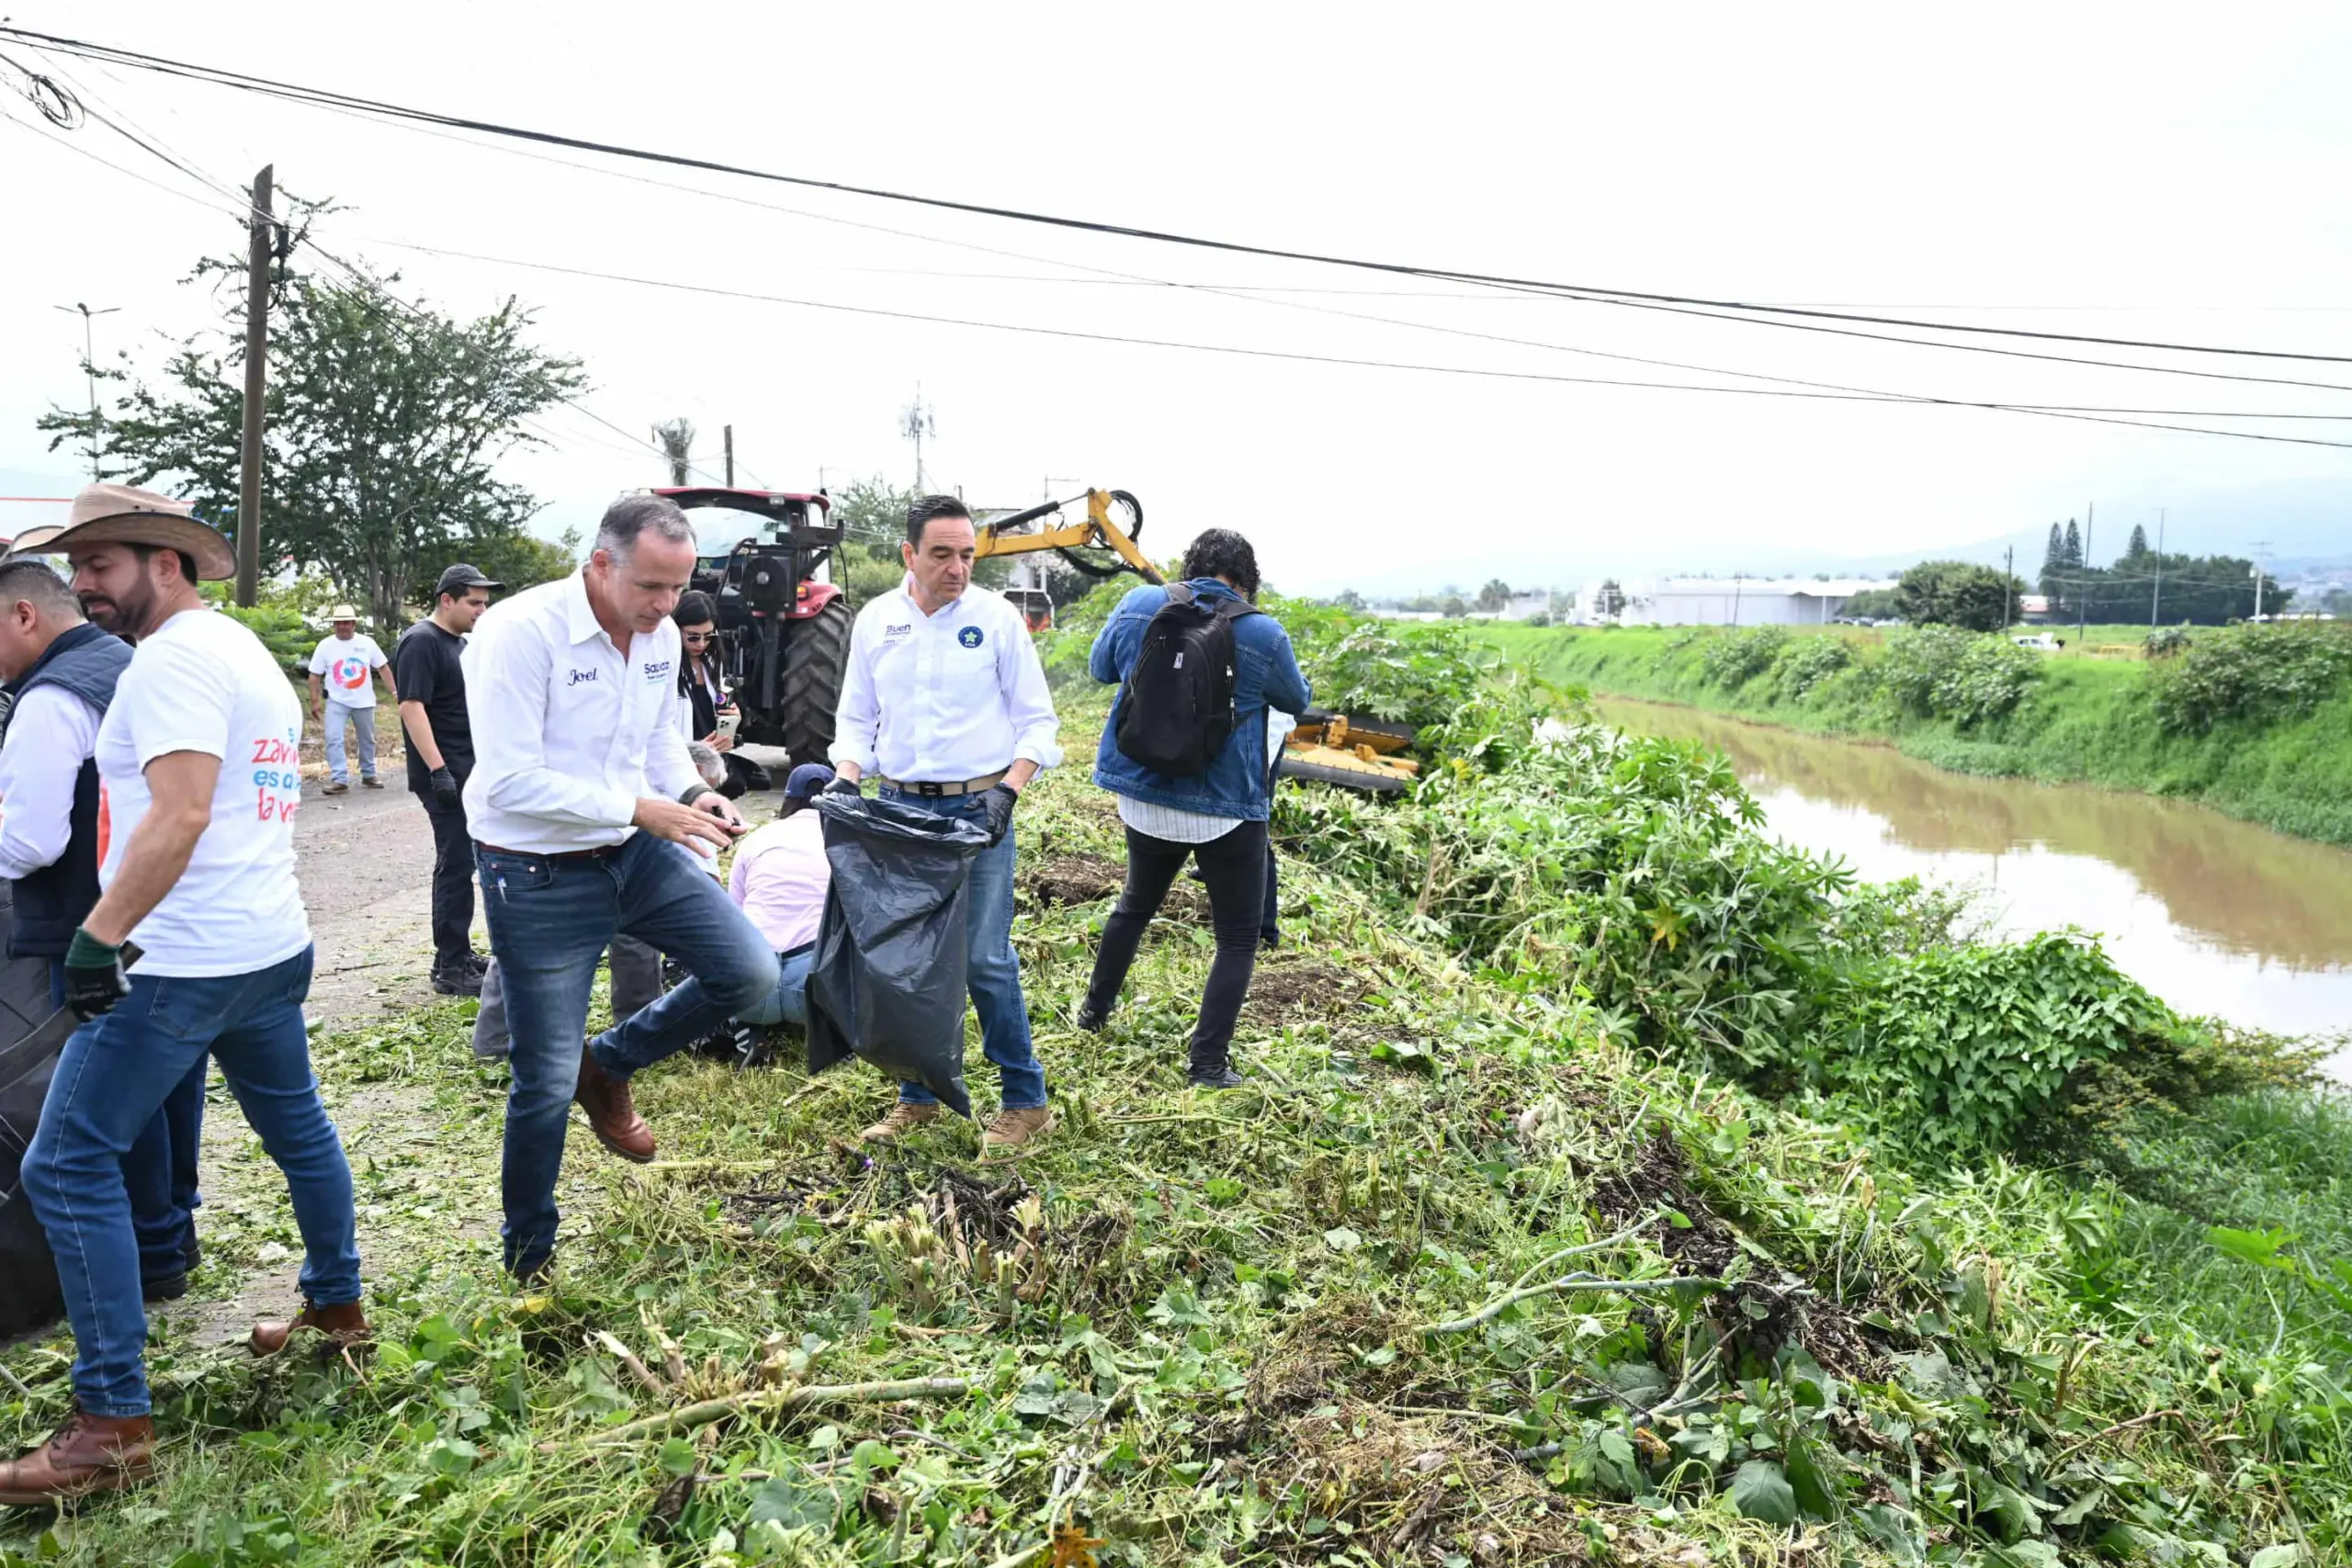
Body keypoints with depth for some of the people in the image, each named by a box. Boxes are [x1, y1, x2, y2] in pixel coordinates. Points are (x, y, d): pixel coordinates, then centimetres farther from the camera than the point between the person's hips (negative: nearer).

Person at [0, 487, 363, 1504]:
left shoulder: (174, 659, -14)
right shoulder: (250, 652, 15)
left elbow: (181, 813, -25)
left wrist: (100, 933, -24)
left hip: (181, 963, -10)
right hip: (272, 947, 10)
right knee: (297, 1128, 20)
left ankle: (113, 1423, 1)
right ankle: (338, 1306, 36)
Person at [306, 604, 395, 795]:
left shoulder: (366, 643, -2)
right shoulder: (325, 645, -4)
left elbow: (383, 668, 2)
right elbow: (315, 675, -1)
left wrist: (395, 691, -4)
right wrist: (315, 701, -7)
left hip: (364, 701, 2)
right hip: (336, 701, -1)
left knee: (368, 740, 13)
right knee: (333, 739, -14)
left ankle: (368, 776, 29)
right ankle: (340, 780, -15)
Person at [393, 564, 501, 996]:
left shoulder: (460, 642, 16)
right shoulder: (421, 642, -13)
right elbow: (412, 707, -20)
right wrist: (438, 770, -25)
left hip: (469, 773, 9)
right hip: (445, 776, -9)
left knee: (461, 862, 13)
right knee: (456, 864, -8)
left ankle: (459, 952, 22)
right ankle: (450, 968, -2)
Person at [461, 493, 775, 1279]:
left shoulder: (661, 636, -1)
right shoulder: (520, 631, -22)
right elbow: (511, 782, -25)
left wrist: (694, 794, -5)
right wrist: (641, 809, -26)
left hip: (637, 855, 6)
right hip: (540, 879, -6)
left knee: (750, 971, -2)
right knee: (547, 1082, 4)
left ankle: (610, 1067, 22)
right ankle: (528, 1258, 28)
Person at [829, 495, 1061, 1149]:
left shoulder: (997, 617, -4)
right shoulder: (874, 621, 6)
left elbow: (1036, 720, -1)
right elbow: (856, 719, 13)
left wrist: (1009, 788, -15)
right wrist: (846, 778, -5)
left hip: (979, 808, -3)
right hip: (899, 807, 4)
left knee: (985, 959, -5)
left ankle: (1025, 1102, 10)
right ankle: (919, 1095, 25)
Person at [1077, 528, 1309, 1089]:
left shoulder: (1138, 607, -5)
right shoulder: (1263, 634, -13)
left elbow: (1100, 668, 12)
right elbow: (1296, 700, 6)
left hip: (1145, 799, 5)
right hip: (1226, 810, -4)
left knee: (1136, 903, 29)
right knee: (1238, 936, 9)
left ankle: (1095, 1008, 43)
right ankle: (1209, 1064, 4)